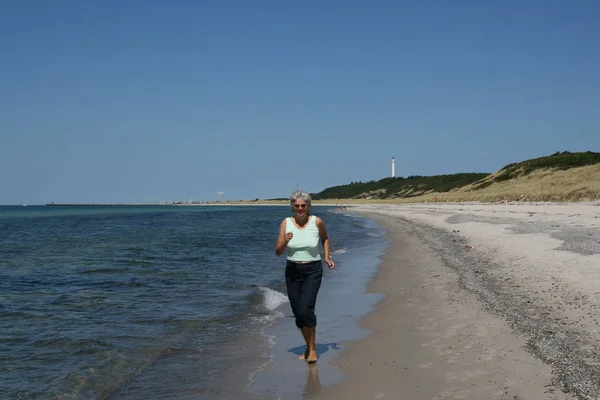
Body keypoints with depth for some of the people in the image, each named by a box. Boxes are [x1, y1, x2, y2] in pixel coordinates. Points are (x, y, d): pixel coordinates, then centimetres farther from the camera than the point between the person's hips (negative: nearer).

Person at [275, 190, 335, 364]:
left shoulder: (317, 222, -6)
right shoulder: (286, 223, -3)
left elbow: (325, 238, 16)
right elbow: (278, 252, -5)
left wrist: (327, 257, 5)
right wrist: (285, 242, -24)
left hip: (313, 271, -3)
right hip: (292, 271, 3)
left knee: (305, 309, -17)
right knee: (297, 312, 7)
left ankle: (313, 348, 0)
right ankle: (308, 346, 28)